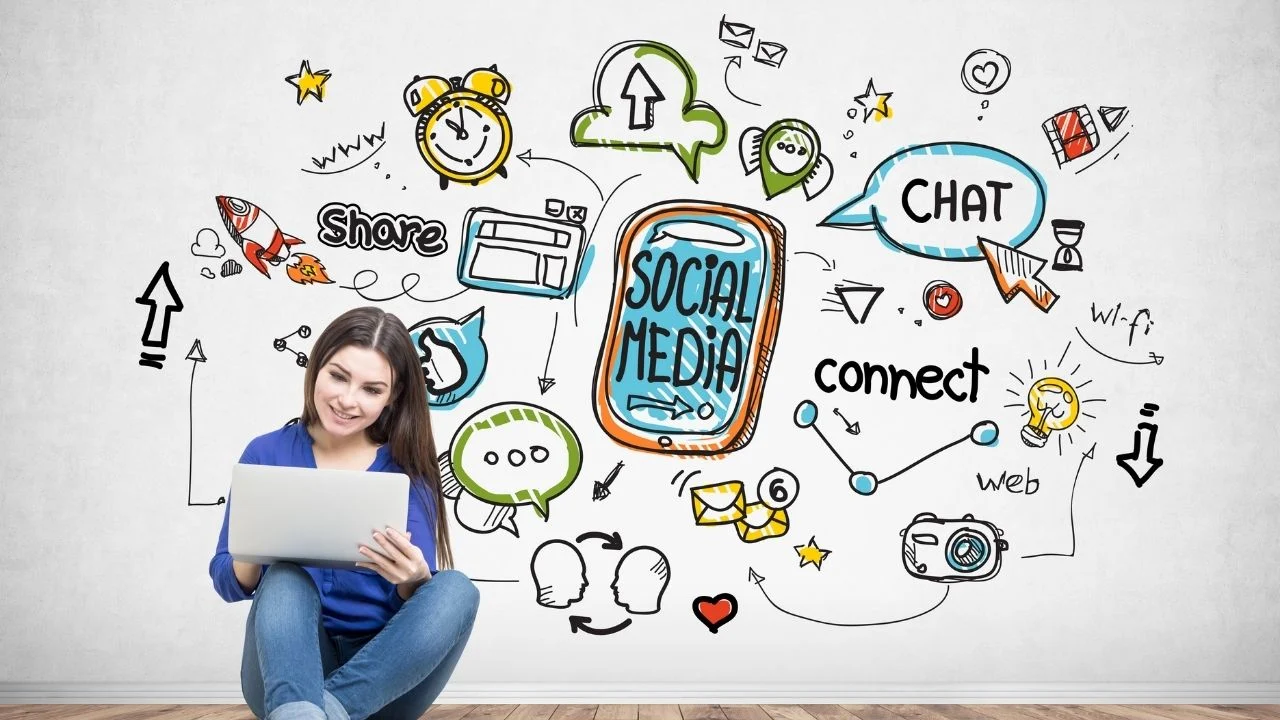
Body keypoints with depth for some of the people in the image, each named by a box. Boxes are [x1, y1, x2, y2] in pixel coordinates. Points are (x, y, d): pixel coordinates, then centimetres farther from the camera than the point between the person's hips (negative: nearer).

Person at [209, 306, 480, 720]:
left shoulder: (408, 471, 0)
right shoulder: (266, 453, 2)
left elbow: (416, 600, -4)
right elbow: (228, 585, 3)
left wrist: (413, 579, -28)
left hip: (381, 673, 0)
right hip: (291, 662, 0)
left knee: (456, 590, -26)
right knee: (286, 578, -29)